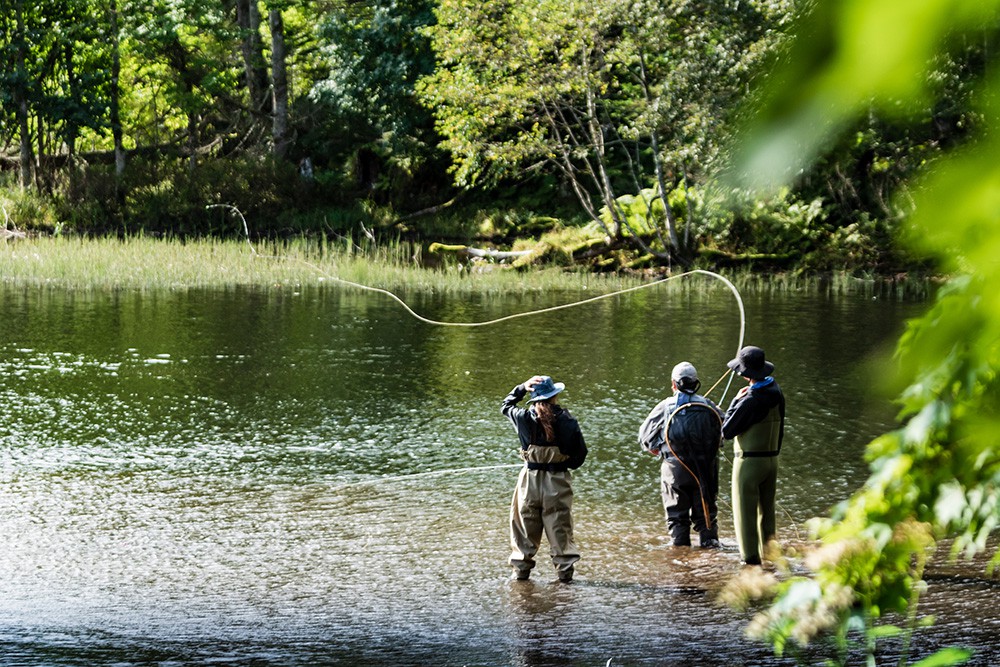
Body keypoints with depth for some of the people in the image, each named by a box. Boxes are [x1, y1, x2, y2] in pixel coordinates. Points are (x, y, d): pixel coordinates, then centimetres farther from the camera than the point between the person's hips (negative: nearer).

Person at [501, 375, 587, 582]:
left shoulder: (524, 418, -9)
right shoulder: (567, 421, -12)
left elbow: (505, 405, 14)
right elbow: (580, 452, -4)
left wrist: (523, 387, 8)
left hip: (530, 479, 1)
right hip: (558, 481, -1)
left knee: (525, 525, 13)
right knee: (560, 526, 8)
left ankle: (521, 568, 17)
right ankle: (565, 570, 10)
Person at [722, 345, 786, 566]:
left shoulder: (750, 401, -21)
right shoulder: (776, 394, 4)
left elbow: (727, 430, -13)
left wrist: (735, 401, -6)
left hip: (749, 462, -8)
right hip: (771, 460, 8)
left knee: (745, 514, -1)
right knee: (767, 512, 15)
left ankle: (750, 559, -2)